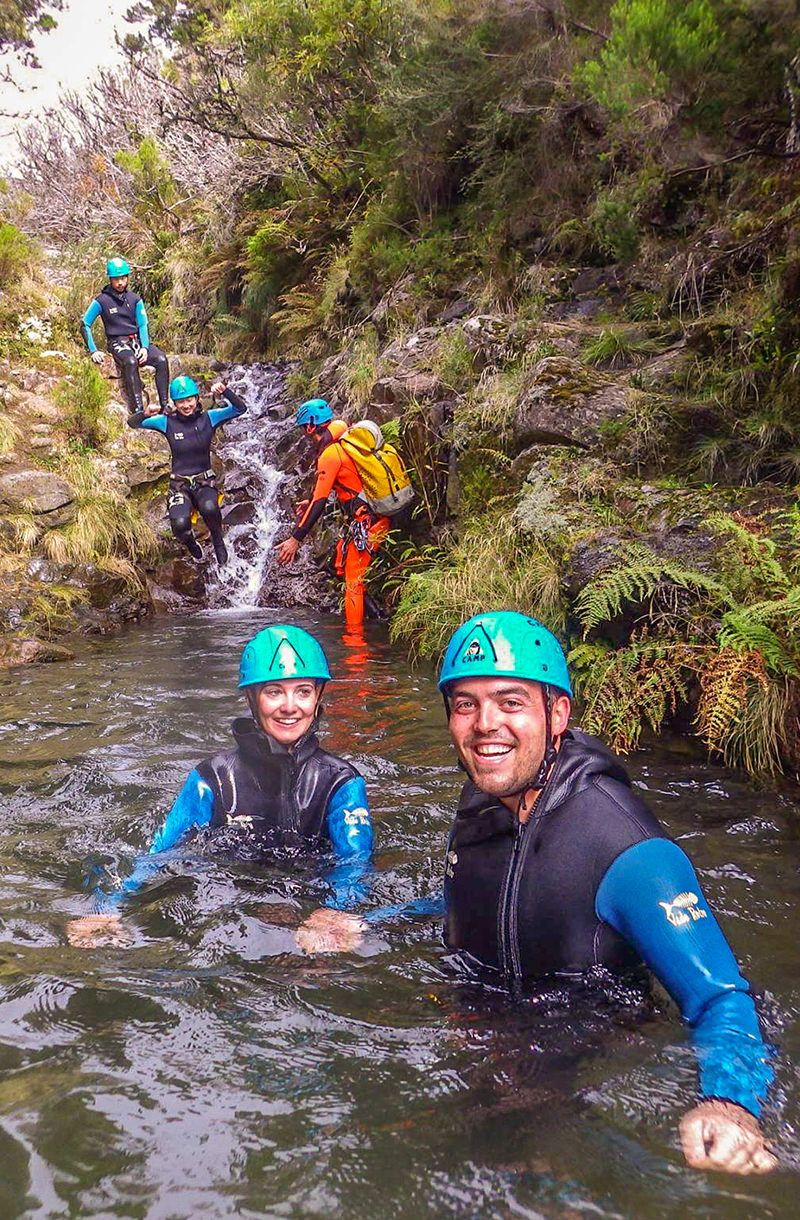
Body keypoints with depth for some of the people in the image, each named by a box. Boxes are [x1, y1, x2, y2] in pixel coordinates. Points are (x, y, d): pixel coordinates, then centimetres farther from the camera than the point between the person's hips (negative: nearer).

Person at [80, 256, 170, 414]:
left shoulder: (135, 299, 8)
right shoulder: (101, 300, -2)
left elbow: (143, 325, 4)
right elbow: (85, 325, 0)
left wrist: (144, 347, -14)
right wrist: (93, 351, -11)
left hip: (137, 341, 4)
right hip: (117, 343, -4)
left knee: (161, 360, -26)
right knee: (131, 362, -38)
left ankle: (165, 405, -23)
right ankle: (138, 410, -40)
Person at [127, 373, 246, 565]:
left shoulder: (208, 418, -1)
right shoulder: (167, 422, -1)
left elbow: (240, 409, -7)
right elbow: (132, 422, -3)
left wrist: (224, 392, -25)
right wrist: (146, 413, -24)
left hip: (205, 481, 0)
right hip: (179, 484, 0)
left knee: (209, 508, -37)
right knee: (180, 524, -29)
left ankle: (218, 543, -3)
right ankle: (191, 544, 11)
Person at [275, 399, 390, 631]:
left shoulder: (329, 455, -16)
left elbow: (320, 502, -18)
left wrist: (295, 539, -14)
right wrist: (312, 501, 34)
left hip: (366, 522, -10)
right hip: (380, 514, 10)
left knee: (353, 580, -4)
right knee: (343, 562, 24)